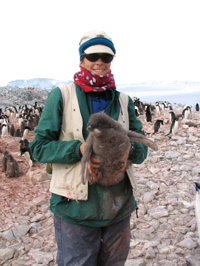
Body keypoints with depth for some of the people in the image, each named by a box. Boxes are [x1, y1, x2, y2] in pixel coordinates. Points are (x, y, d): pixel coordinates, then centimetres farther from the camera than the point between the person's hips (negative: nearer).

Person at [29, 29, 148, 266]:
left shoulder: (123, 100, 6)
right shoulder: (61, 95, -5)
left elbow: (141, 150, 5)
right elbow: (39, 147, -7)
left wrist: (129, 148, -19)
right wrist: (79, 149, -24)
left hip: (120, 207, 4)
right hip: (76, 208, -4)